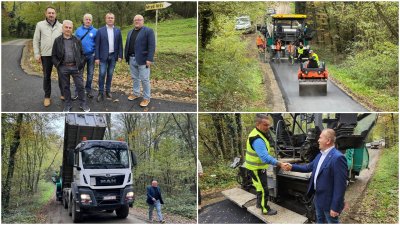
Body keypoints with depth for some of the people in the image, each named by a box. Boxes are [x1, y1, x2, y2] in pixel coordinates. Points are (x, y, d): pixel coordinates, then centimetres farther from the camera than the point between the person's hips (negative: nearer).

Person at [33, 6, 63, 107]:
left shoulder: (61, 26, 4)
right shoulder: (40, 25, 2)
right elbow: (36, 41, 3)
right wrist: (37, 54, -3)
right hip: (46, 55, -1)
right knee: (46, 76, 8)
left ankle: (63, 94, 22)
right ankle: (47, 96, 18)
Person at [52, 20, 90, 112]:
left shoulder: (77, 40, 5)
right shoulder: (57, 40, 3)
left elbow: (82, 53, 10)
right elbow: (54, 55, 5)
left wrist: (81, 64, 0)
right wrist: (58, 65, -5)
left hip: (75, 67, 0)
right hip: (63, 68, 0)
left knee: (80, 86, 2)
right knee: (65, 87, 9)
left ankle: (83, 104, 15)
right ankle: (68, 104, 22)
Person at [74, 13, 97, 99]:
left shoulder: (95, 31, 0)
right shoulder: (78, 30, 2)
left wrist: (95, 53, -7)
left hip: (91, 55, 0)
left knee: (90, 74, 8)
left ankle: (88, 90, 20)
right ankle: (77, 92, 8)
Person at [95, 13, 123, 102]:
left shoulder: (118, 31, 6)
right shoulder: (100, 30, -2)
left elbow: (120, 44, 7)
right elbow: (97, 45, -3)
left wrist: (120, 56, -1)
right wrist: (97, 57, -8)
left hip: (113, 56, 2)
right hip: (103, 56, -2)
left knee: (110, 74, 9)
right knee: (102, 74, -4)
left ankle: (108, 91, 19)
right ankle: (101, 92, 3)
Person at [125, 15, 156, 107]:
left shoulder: (148, 31, -7)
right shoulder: (130, 32, 15)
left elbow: (152, 46, -13)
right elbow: (127, 45, 19)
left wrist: (149, 59, -19)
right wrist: (126, 57, 13)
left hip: (142, 59, -6)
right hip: (132, 59, 7)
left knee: (144, 79, -2)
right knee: (135, 78, 15)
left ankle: (146, 98, 6)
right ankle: (136, 93, 28)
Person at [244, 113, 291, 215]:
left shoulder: (258, 134, 3)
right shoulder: (257, 139, -33)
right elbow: (265, 157, -42)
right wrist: (280, 164, -45)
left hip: (258, 167, 10)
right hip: (256, 168, -10)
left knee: (260, 187, 26)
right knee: (263, 189, 2)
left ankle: (259, 203, 43)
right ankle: (265, 209, 16)